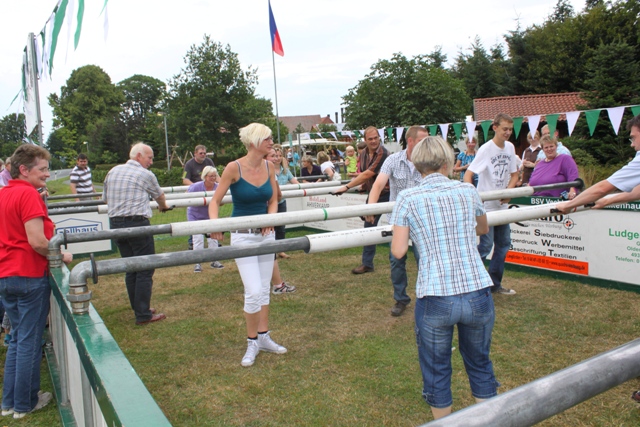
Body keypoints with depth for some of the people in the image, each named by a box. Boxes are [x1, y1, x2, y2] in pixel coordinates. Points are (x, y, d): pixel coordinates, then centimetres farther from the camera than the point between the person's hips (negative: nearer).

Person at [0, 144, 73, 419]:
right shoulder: (28, 194, -16)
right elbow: (37, 242, -22)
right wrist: (62, 256, -7)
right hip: (29, 276, -8)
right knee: (30, 341, 5)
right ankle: (25, 404, 17)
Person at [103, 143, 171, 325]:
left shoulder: (112, 172, 13)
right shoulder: (146, 175, -3)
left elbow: (105, 198, 21)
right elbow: (159, 196, 13)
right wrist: (163, 207, 35)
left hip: (115, 223, 7)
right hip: (137, 223, -7)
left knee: (130, 269, 14)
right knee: (145, 270, -1)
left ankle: (139, 308, 23)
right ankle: (143, 315, 0)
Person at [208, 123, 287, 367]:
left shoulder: (269, 167, 1)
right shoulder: (234, 168, -14)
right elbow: (215, 201, -10)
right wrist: (215, 222, -28)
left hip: (266, 234, 6)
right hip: (243, 236, -5)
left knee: (264, 290, 13)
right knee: (253, 292, -8)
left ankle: (263, 338, 27)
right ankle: (252, 342, 12)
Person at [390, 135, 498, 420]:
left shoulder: (408, 199, -2)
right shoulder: (467, 191, 7)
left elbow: (398, 251, -5)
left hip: (435, 299, -3)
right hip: (477, 294, 3)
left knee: (436, 369, 18)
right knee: (480, 362, 25)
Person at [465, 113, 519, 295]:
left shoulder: (510, 147, 5)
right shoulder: (486, 149, -15)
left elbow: (514, 174, 13)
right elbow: (468, 174, -20)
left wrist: (508, 191, -6)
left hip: (502, 205, 7)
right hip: (486, 206, -7)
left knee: (503, 245, 11)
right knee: (486, 245, -7)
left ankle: (494, 283, 23)